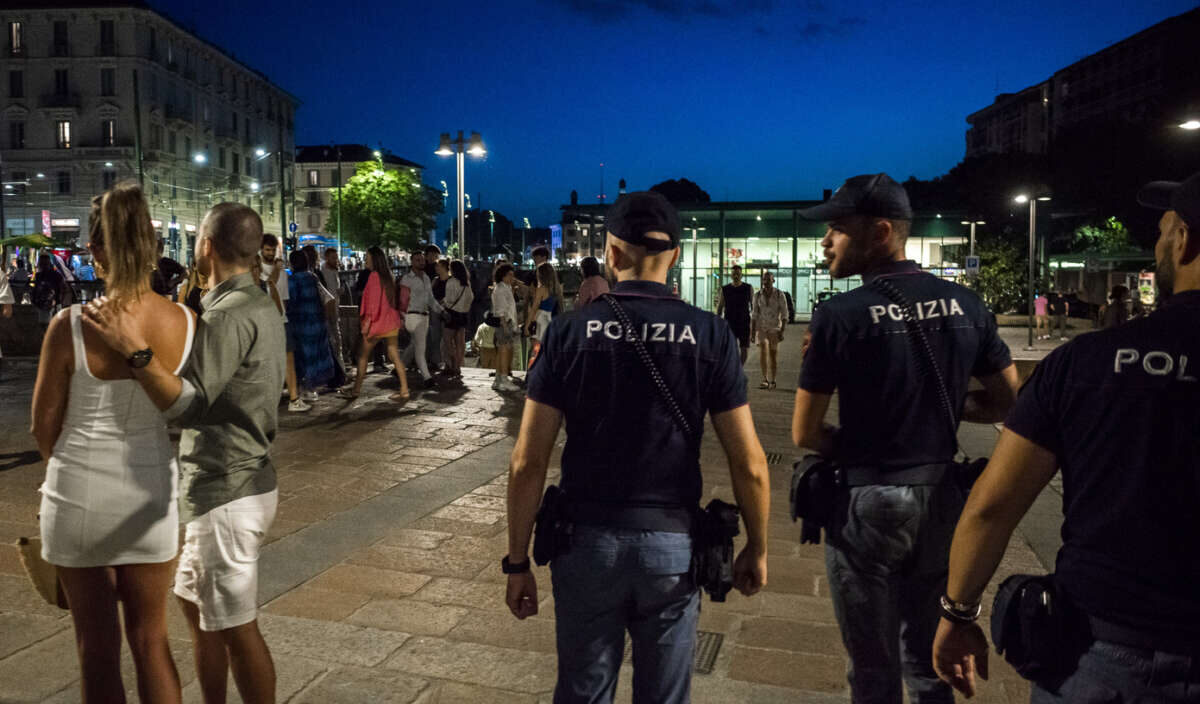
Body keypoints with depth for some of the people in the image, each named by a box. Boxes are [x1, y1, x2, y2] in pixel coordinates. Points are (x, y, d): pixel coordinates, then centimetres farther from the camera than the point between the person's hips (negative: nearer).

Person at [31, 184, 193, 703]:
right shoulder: (185, 322, -10)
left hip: (80, 492, -2)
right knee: (150, 641, 18)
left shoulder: (71, 326, -17)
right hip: (152, 491, 3)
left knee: (97, 648, 14)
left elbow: (45, 424, -5)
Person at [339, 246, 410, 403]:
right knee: (394, 356, 5)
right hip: (391, 322, 8)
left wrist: (368, 321, -16)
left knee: (363, 355, 6)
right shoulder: (388, 276, 12)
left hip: (377, 323, -8)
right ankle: (404, 390, -1)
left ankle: (356, 390, 15)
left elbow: (373, 301, -17)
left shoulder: (374, 276, -12)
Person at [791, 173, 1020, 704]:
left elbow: (804, 434, -10)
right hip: (942, 498, 5)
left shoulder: (839, 316, -15)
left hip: (868, 502, -5)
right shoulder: (966, 305, -1)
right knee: (928, 658, 22)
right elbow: (1007, 402, 9)